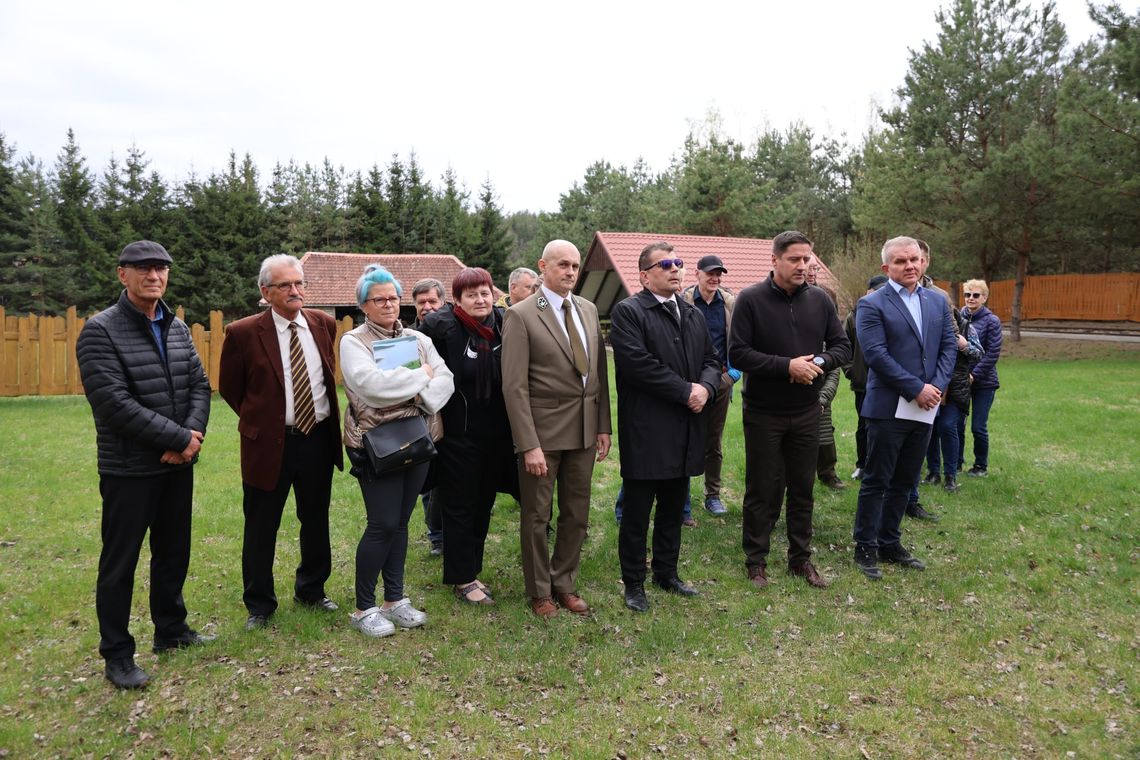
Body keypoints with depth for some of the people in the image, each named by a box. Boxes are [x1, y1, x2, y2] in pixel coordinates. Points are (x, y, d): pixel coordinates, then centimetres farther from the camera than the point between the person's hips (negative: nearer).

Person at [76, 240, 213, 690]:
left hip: (178, 465, 6)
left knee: (173, 552, 17)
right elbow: (113, 403, -20)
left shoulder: (177, 328, 8)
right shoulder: (100, 331, -12)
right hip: (128, 469, -6)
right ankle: (117, 655, 19)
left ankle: (171, 629, 34)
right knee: (120, 563, 5)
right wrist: (179, 438, -19)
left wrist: (192, 436, -14)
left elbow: (200, 386, 5)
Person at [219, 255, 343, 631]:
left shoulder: (324, 324, 1)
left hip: (319, 437, 4)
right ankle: (259, 604, 26)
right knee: (261, 529, 8)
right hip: (269, 443, -3)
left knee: (316, 522, 16)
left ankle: (311, 590, 36)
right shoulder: (243, 333, -11)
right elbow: (229, 388, 2)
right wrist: (258, 419, 5)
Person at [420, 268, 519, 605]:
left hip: (496, 436, 5)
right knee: (460, 507, 7)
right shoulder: (442, 327, -13)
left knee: (483, 505, 15)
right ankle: (462, 580, 21)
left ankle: (472, 570, 31)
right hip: (458, 435, -4)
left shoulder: (504, 324, -1)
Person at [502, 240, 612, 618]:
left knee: (576, 515, 15)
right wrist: (529, 445, -17)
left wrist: (604, 426, 7)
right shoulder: (521, 315, -10)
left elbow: (599, 372, 11)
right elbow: (514, 386, -13)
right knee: (537, 516, 9)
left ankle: (565, 584, 32)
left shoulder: (588, 310, 8)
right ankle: (539, 591, 27)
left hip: (584, 431, 6)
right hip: (543, 432, -5)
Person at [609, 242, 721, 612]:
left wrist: (706, 388, -7)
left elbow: (712, 360, 15)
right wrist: (686, 391, -16)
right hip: (646, 432, -7)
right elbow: (637, 363, -20)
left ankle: (667, 572, 33)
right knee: (636, 512, 5)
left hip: (685, 431, 7)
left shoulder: (694, 315, 16)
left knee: (673, 508, 17)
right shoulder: (628, 312, -8)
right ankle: (633, 583, 19)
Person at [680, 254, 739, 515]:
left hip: (721, 379, 3)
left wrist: (735, 369, 3)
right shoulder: (683, 301, -5)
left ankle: (712, 495, 23)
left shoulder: (730, 303, 5)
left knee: (714, 442, 12)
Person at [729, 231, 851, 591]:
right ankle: (756, 560, 22)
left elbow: (842, 346, 6)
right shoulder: (751, 299, -10)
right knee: (761, 490, 7)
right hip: (763, 413, -3)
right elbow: (738, 354, -15)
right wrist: (787, 365, -22)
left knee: (802, 488, 13)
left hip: (806, 413, 4)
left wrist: (819, 362, -15)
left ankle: (801, 558, 28)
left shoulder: (820, 299, 3)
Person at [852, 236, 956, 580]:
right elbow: (876, 354, -15)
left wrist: (937, 387, -7)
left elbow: (949, 346, 9)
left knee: (904, 481, 14)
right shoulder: (872, 304, -7)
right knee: (876, 481, 2)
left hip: (925, 408, 6)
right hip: (889, 407, -6)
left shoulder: (937, 301, 12)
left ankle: (890, 542, 26)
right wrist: (916, 388, -16)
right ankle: (865, 548, 13)